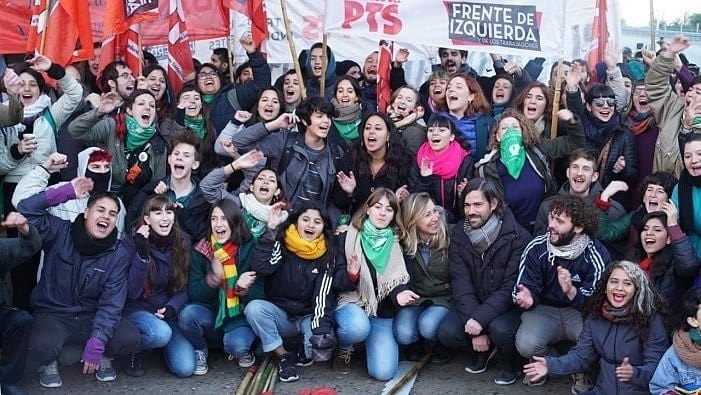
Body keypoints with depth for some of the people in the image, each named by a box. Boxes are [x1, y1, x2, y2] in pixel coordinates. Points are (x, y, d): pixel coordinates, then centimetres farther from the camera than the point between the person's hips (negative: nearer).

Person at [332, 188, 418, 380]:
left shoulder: (397, 244, 3)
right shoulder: (348, 237, -5)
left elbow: (400, 281, 5)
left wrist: (399, 293, -19)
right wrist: (350, 275, -30)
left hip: (383, 311, 3)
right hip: (351, 301, -2)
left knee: (384, 372, -14)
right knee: (358, 327, -39)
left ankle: (372, 342, 22)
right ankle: (343, 349, -1)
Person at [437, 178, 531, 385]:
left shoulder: (517, 236, -17)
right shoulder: (459, 235, -5)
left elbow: (511, 287, -20)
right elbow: (461, 283, -11)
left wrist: (481, 319, -30)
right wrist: (474, 328, -20)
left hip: (507, 305, -4)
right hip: (474, 304, 4)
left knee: (500, 329, -34)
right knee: (447, 333, -21)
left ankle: (508, 358, 3)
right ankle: (484, 349, 13)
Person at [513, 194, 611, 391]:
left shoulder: (596, 255, -16)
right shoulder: (537, 248, -11)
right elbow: (528, 287, -7)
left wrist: (572, 292, -40)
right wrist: (527, 297, -34)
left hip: (580, 312, -1)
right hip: (545, 310, 1)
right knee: (526, 345, -29)